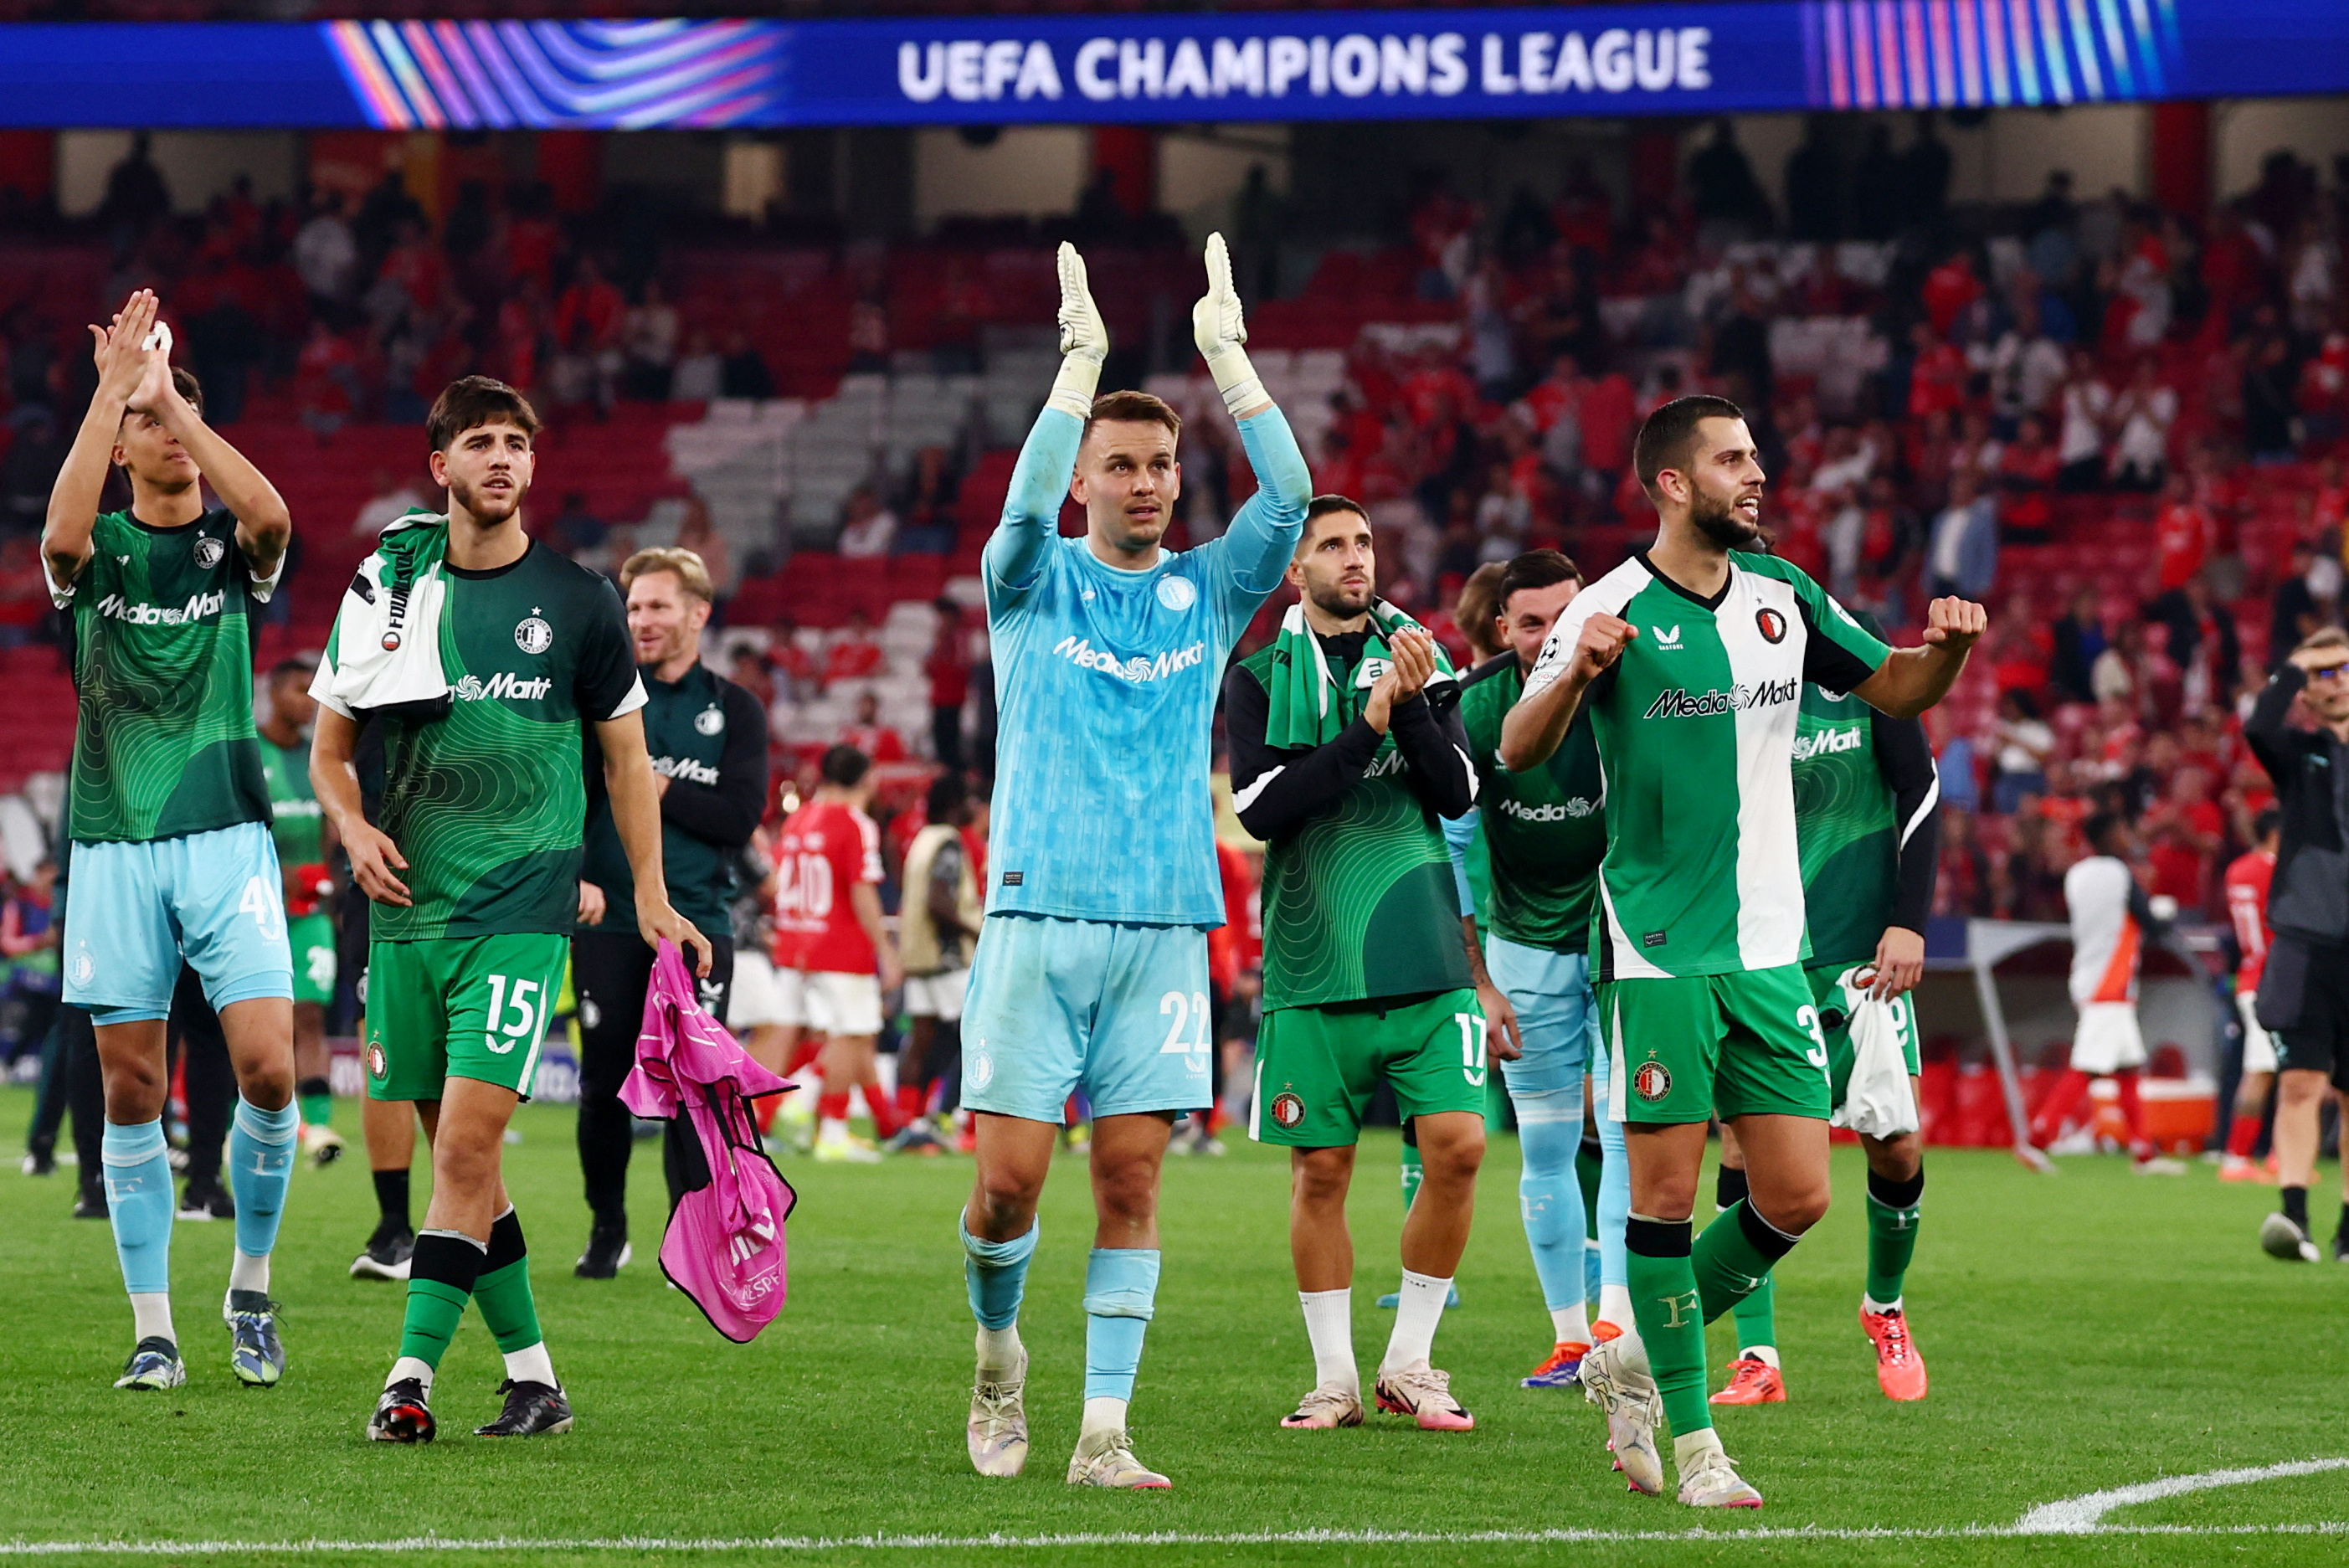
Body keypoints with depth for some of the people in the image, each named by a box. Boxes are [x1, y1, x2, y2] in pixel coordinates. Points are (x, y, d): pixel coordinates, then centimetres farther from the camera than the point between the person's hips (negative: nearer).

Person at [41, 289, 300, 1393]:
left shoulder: (232, 546, 7)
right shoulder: (97, 550, 5)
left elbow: (269, 515, -18)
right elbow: (61, 537, -20)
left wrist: (168, 389, -16)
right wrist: (111, 387, -21)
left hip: (226, 837, 0)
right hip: (115, 844, 0)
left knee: (267, 1068, -11)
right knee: (132, 1092, 0)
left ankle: (252, 1289, 10)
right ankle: (153, 1332, 7)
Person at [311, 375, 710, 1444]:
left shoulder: (577, 601, 3)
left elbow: (626, 756, 11)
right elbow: (328, 748, 14)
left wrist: (650, 897, 7)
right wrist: (355, 829, -5)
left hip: (520, 908, -3)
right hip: (409, 907, 3)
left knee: (466, 1143, -15)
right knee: (458, 1155, 6)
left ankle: (410, 1379, -16)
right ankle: (533, 1374, 16)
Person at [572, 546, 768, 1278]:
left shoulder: (734, 710, 6)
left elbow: (739, 818, -4)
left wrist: (653, 786, -10)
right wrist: (571, 877, -20)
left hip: (698, 923, 0)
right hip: (608, 923, 0)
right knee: (604, 1086, 2)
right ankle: (607, 1230, 19)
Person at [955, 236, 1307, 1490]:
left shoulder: (1207, 591, 11)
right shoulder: (1035, 584, 5)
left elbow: (1289, 494, -3)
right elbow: (1025, 505, -17)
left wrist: (1226, 352, -9)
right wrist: (1083, 357, -22)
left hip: (1165, 928, 2)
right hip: (1040, 918, -2)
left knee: (1132, 1173, -3)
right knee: (1010, 1173, -7)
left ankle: (1103, 1431, -1)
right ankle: (998, 1350, 21)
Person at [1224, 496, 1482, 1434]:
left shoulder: (1417, 660, 11)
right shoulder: (1261, 678, 4)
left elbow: (1457, 793, 1)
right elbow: (1261, 807, -10)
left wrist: (1411, 706, -15)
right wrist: (1368, 727, -15)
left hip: (1422, 957, 1)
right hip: (1313, 966, -1)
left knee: (1457, 1146, -9)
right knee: (1320, 1170, 1)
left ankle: (1410, 1366, 5)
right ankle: (1335, 1379, 14)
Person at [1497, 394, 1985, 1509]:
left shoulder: (1783, 597, 8)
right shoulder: (1613, 610, -8)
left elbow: (1892, 689, 20)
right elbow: (1517, 751, -13)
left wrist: (1946, 649, -2)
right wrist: (1574, 674, -32)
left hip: (1769, 945, 5)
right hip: (1656, 949, -5)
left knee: (1796, 1198, 2)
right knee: (1666, 1191, -4)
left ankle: (1635, 1362, 21)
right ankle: (1692, 1442, 5)